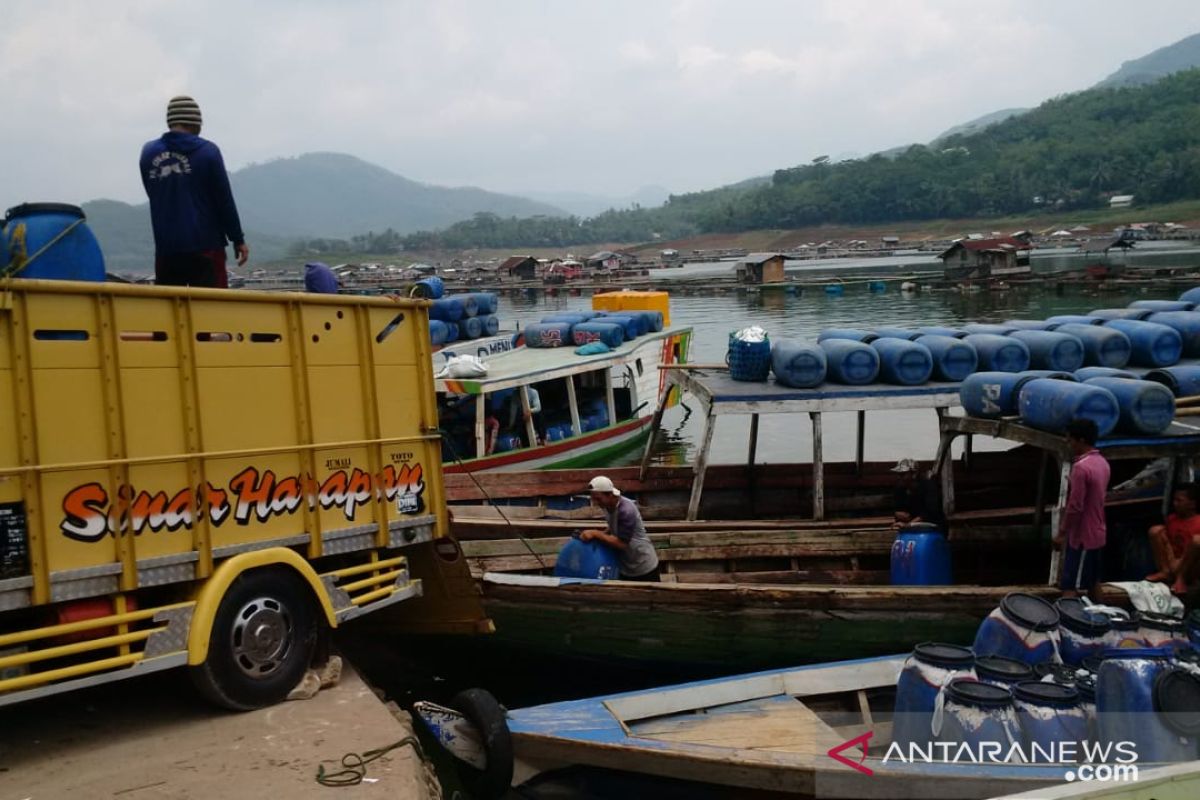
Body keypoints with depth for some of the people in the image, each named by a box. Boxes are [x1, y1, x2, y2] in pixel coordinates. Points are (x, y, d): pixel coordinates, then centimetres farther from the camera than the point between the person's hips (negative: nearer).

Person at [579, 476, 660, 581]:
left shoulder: (626, 510, -30)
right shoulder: (608, 506, -3)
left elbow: (621, 543, -32)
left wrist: (595, 534, -31)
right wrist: (599, 534, -3)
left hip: (644, 568, -8)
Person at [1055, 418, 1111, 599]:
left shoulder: (1081, 467, -22)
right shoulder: (1102, 463, 8)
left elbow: (1075, 506, -22)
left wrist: (1061, 533, -13)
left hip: (1081, 536, -9)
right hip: (1097, 533, 9)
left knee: (1070, 588, -10)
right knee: (1093, 585, 17)